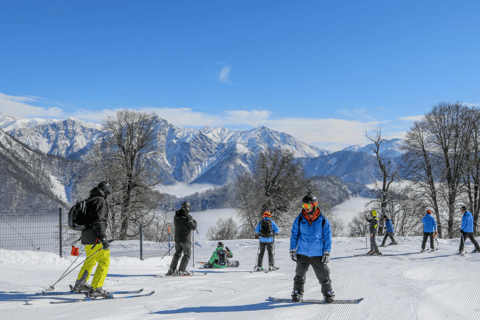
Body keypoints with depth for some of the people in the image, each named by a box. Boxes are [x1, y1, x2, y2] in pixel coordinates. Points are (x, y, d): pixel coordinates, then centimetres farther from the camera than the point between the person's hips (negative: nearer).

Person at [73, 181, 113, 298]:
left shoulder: (88, 201, 19)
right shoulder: (100, 201, -10)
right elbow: (99, 221, -21)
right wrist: (103, 238, -25)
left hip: (87, 237, 10)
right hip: (95, 238, -10)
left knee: (90, 261, 23)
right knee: (104, 262, -7)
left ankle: (79, 285, 32)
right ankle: (96, 289, -13)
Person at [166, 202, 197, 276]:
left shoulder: (176, 216, 4)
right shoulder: (188, 217, -17)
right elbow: (193, 227, -13)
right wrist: (195, 222, 7)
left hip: (177, 238, 6)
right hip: (186, 239, -6)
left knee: (177, 254, 17)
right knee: (187, 255, 4)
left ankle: (172, 270, 13)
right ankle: (181, 271, -4)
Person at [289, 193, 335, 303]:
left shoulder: (323, 221, -2)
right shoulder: (299, 219, 1)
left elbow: (327, 237, 2)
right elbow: (294, 235, 8)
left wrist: (327, 252, -2)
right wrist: (293, 250, 3)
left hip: (318, 255, -1)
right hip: (302, 254, 2)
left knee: (324, 275, 1)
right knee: (300, 275, 11)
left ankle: (328, 293, 17)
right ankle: (297, 292, 26)